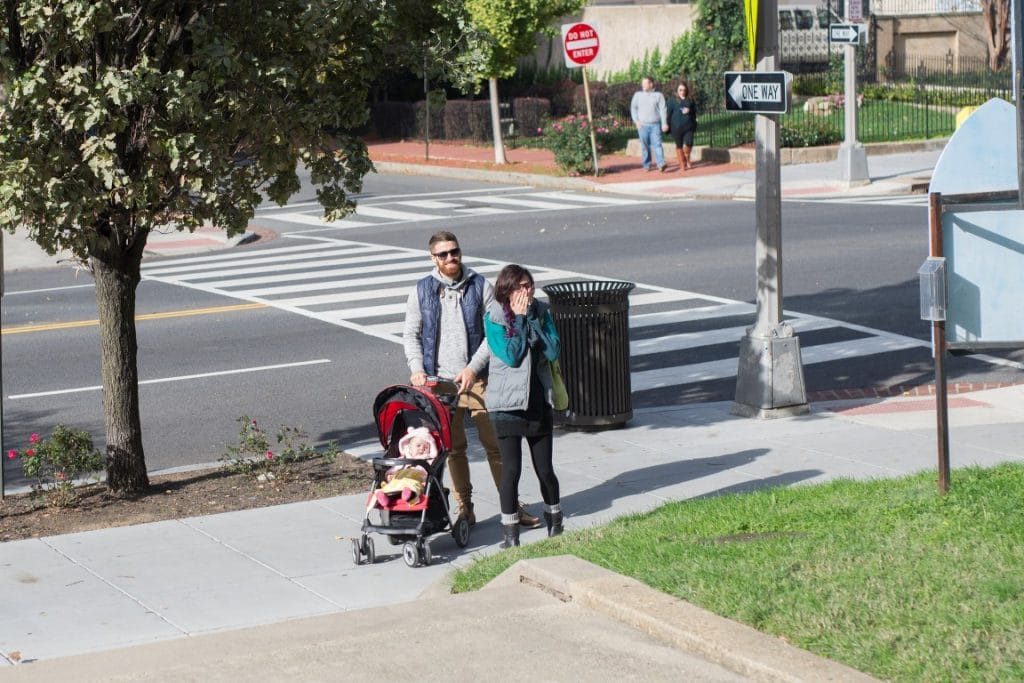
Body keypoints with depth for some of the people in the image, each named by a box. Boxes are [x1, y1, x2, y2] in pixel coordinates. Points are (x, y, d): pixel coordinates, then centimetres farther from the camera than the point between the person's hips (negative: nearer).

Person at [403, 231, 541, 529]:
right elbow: (411, 334, 9)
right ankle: (464, 508, 17)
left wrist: (473, 368, -12)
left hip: (477, 379, -1)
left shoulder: (480, 285, 0)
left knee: (496, 442, 0)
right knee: (453, 448, 7)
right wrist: (417, 368, -6)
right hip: (440, 381, 1)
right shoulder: (422, 291, 5)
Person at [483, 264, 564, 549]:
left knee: (545, 469, 8)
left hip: (538, 402, 3)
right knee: (511, 469, -3)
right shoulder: (494, 317, -7)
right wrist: (518, 319, -14)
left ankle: (555, 520, 30)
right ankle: (509, 531, 7)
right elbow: (511, 356, -18)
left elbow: (552, 350, -10)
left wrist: (531, 318, -13)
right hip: (507, 404, -3)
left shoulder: (541, 312, 2)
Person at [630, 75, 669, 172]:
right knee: (645, 146, 4)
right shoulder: (638, 95, 9)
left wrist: (664, 123, -8)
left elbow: (663, 110, 0)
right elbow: (633, 108, 12)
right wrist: (636, 121, 1)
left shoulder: (658, 95, 3)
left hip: (655, 125, -2)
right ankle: (646, 165, 13)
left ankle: (661, 164, -19)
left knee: (657, 144, -12)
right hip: (642, 125, 2)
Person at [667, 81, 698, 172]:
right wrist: (669, 126, -2)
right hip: (677, 127, -1)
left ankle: (687, 159, 17)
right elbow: (669, 114, 2)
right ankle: (682, 165, 15)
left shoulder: (690, 100, 9)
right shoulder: (673, 101, 2)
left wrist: (689, 111, -6)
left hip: (688, 126, 1)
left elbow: (695, 111, 17)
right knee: (679, 146, 5)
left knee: (688, 144, -12)